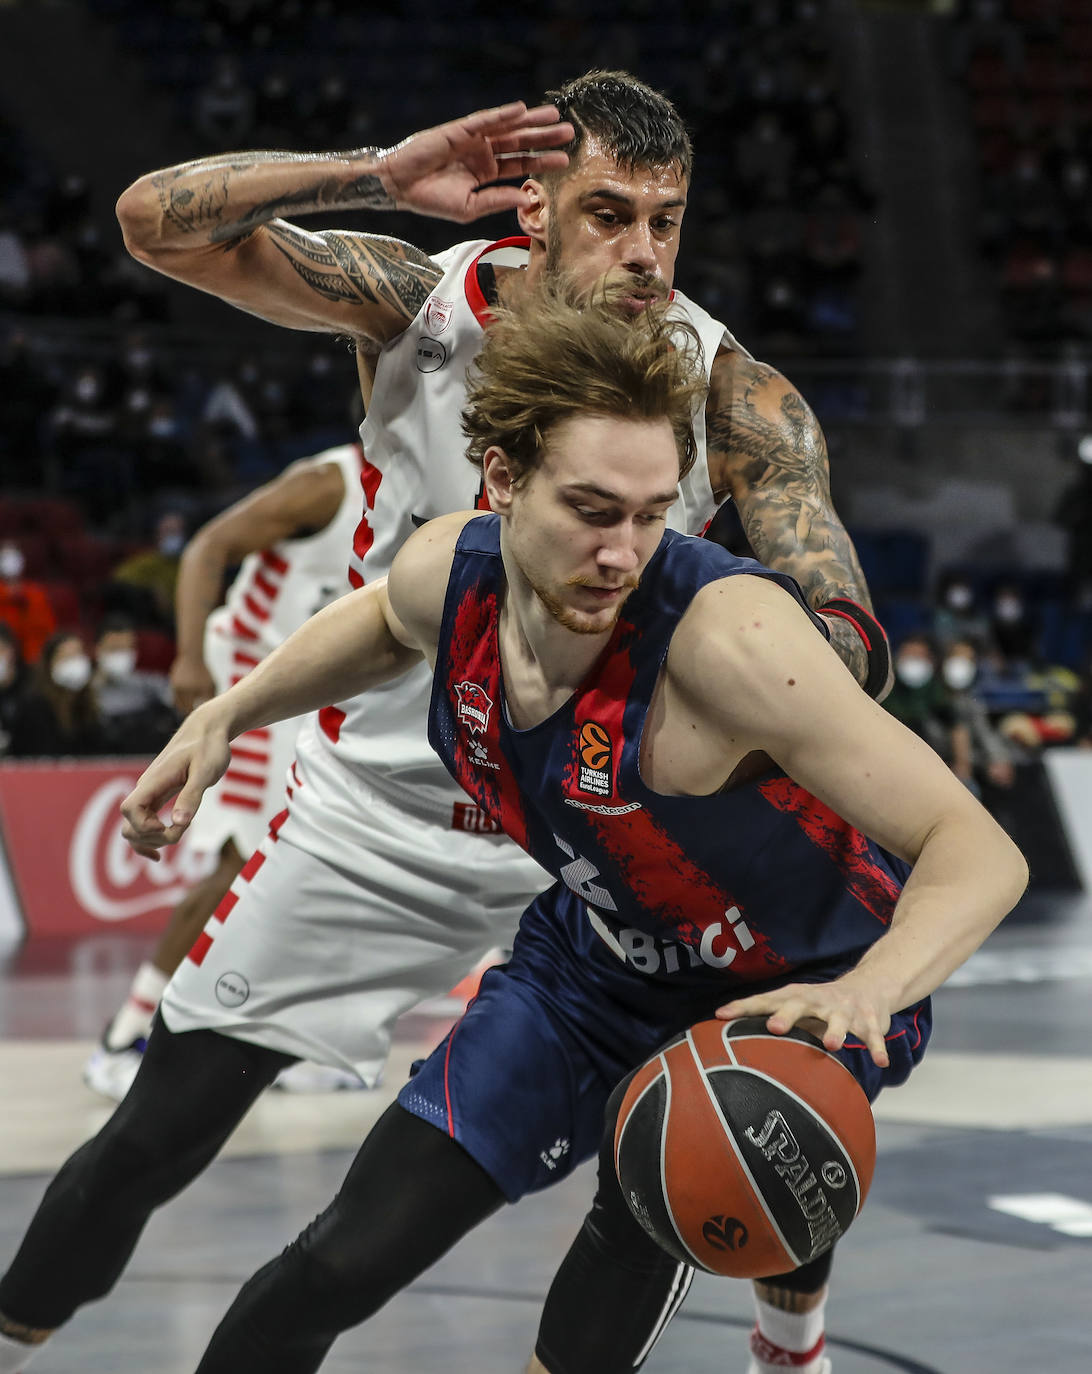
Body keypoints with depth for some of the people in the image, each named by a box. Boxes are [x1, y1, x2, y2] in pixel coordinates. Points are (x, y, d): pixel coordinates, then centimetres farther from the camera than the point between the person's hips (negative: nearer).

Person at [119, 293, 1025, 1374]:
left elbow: (981, 852, -37)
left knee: (658, 1189, -30)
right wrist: (223, 716, 5)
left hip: (796, 996, -4)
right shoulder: (447, 574, -18)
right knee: (342, 1264, -2)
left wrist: (865, 989, -54)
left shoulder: (725, 632, -37)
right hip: (594, 959, 4)